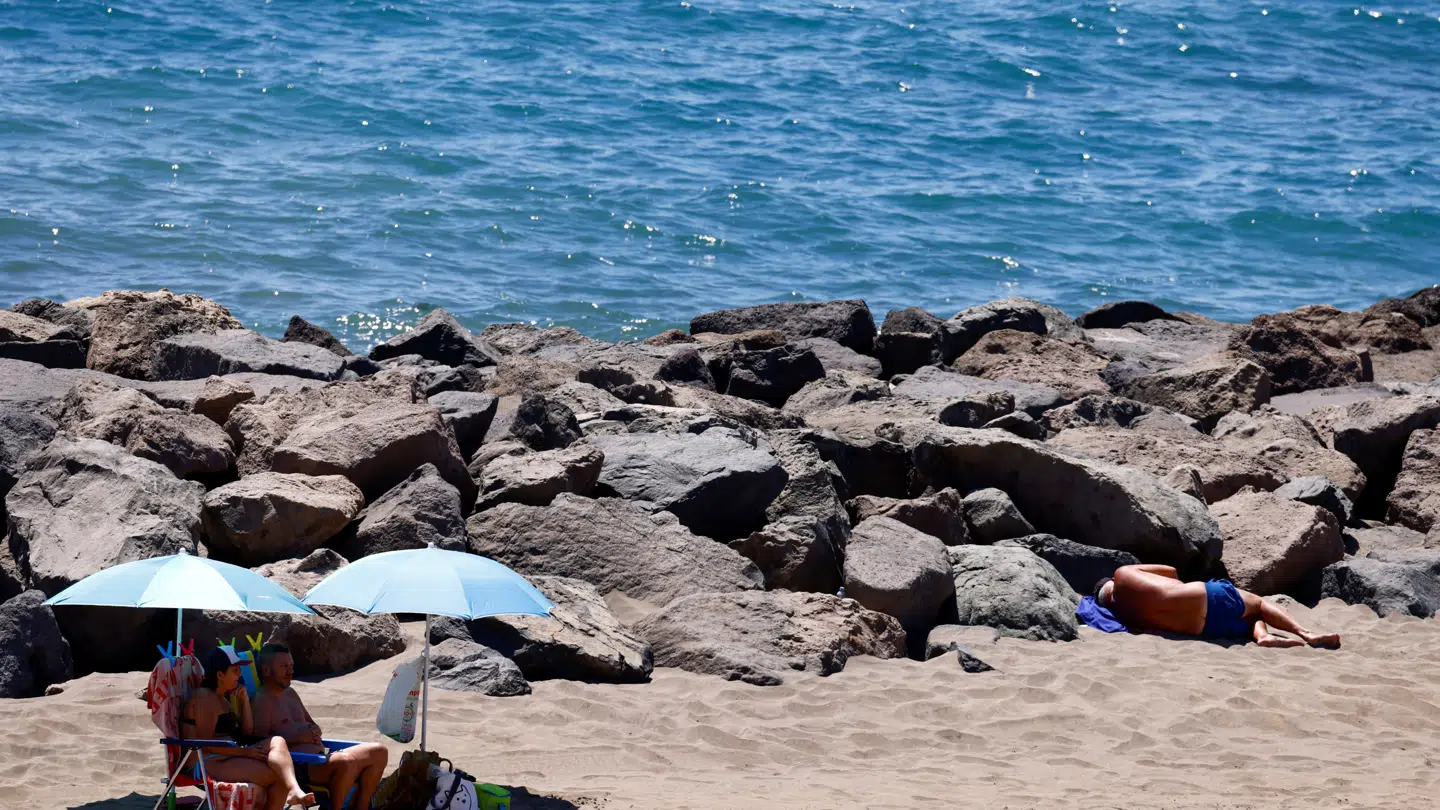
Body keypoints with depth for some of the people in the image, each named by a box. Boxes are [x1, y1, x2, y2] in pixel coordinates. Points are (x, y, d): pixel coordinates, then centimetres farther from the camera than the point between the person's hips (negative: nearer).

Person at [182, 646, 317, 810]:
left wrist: (244, 701, 10)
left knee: (277, 742, -18)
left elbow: (247, 732, 22)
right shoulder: (204, 697, -9)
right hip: (210, 764, -9)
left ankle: (294, 790, -38)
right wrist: (244, 751, -17)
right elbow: (206, 742, -18)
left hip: (229, 757, 9)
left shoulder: (223, 699, 22)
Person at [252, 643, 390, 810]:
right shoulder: (262, 700, -6)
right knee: (346, 763, -37)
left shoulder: (290, 694, 25)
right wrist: (297, 737, -20)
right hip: (298, 767, -10)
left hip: (320, 759, 10)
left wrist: (314, 732, 8)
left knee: (378, 752, 1)